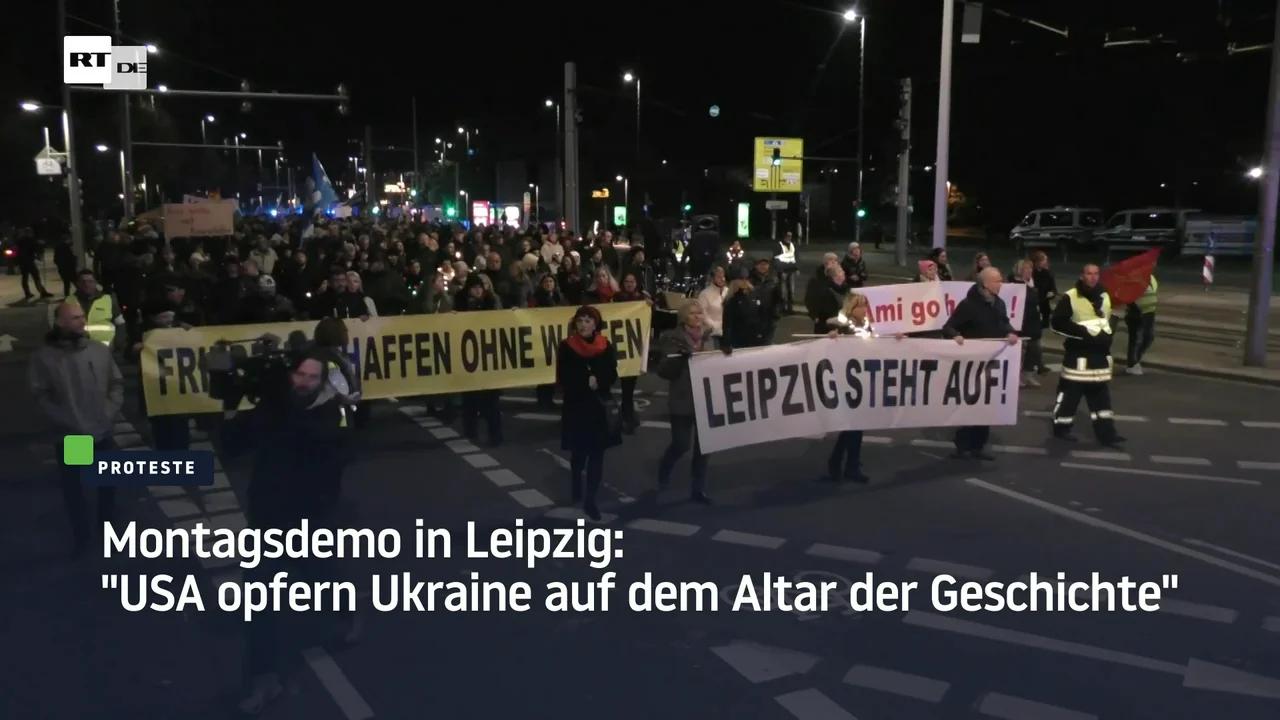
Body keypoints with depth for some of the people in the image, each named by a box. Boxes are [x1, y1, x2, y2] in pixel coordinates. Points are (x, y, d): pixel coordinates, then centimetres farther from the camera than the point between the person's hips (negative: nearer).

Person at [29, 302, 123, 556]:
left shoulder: (101, 350, -2)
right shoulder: (43, 356, -9)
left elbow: (117, 383, 4)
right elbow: (40, 395, -8)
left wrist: (109, 412, -7)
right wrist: (65, 421, -14)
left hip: (103, 432, 2)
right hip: (68, 436, -2)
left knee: (108, 482, 15)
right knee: (72, 488, 8)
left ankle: (107, 527, 36)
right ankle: (81, 535, 25)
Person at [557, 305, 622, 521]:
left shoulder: (606, 347, 1)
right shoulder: (566, 347, -4)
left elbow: (611, 376, -3)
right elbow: (563, 379, -8)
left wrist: (596, 381, -21)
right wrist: (587, 382, -16)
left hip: (600, 406, 1)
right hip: (575, 406, -1)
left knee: (597, 453, -4)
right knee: (579, 452, 10)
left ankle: (590, 500, -1)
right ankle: (576, 489, 35)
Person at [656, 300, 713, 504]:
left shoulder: (707, 338, 8)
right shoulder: (674, 339, -9)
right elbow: (664, 371, -15)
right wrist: (680, 356, -29)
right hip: (682, 401, -5)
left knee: (703, 445, 6)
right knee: (682, 444, 0)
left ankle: (698, 489, 18)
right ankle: (664, 471, 31)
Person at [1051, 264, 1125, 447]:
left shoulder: (1105, 297, 11)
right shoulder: (1070, 297, -10)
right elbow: (1057, 323, -14)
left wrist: (1106, 335, 7)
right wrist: (1083, 332, -20)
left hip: (1100, 353, 6)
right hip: (1078, 353, -6)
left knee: (1101, 394, 8)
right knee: (1070, 392, 0)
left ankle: (1106, 433, 12)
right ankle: (1061, 428, 14)